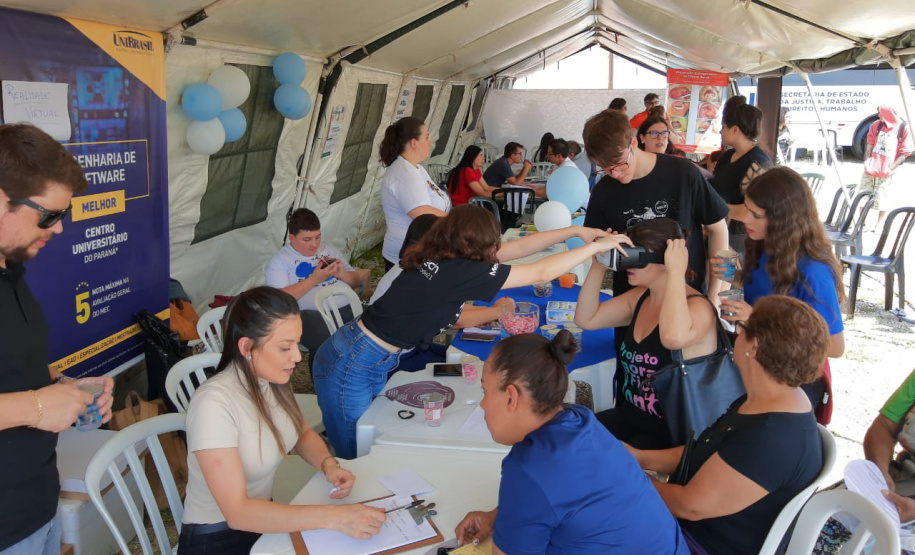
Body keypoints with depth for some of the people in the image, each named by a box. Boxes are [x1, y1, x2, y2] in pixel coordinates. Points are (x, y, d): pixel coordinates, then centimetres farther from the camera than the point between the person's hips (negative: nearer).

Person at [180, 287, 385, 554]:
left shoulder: (271, 380, -6)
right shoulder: (214, 404, -26)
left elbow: (304, 434, 11)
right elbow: (237, 512, -29)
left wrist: (329, 465, -9)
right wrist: (333, 517, -32)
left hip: (260, 518, 6)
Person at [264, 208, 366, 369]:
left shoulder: (330, 250, 25)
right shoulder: (279, 261, 9)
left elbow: (357, 281, 26)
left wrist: (342, 274, 3)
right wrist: (313, 280, -9)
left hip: (348, 307, 5)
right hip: (311, 314, -5)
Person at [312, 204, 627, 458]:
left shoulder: (443, 258, 1)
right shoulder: (459, 272, -23)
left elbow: (517, 247, 9)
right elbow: (541, 273, -18)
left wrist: (575, 231, 9)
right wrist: (596, 247, -8)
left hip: (374, 363, 9)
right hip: (351, 368, -9)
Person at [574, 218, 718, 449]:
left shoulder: (698, 306, -19)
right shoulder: (640, 297, 5)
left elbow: (674, 337, -42)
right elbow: (586, 319, 7)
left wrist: (676, 273, -33)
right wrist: (598, 267, -3)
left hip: (672, 433, -7)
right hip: (628, 417, 7)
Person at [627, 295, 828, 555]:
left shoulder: (769, 439, -34)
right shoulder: (771, 400, 0)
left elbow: (691, 506, -27)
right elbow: (706, 453, 11)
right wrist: (641, 458, 2)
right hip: (704, 528, 9)